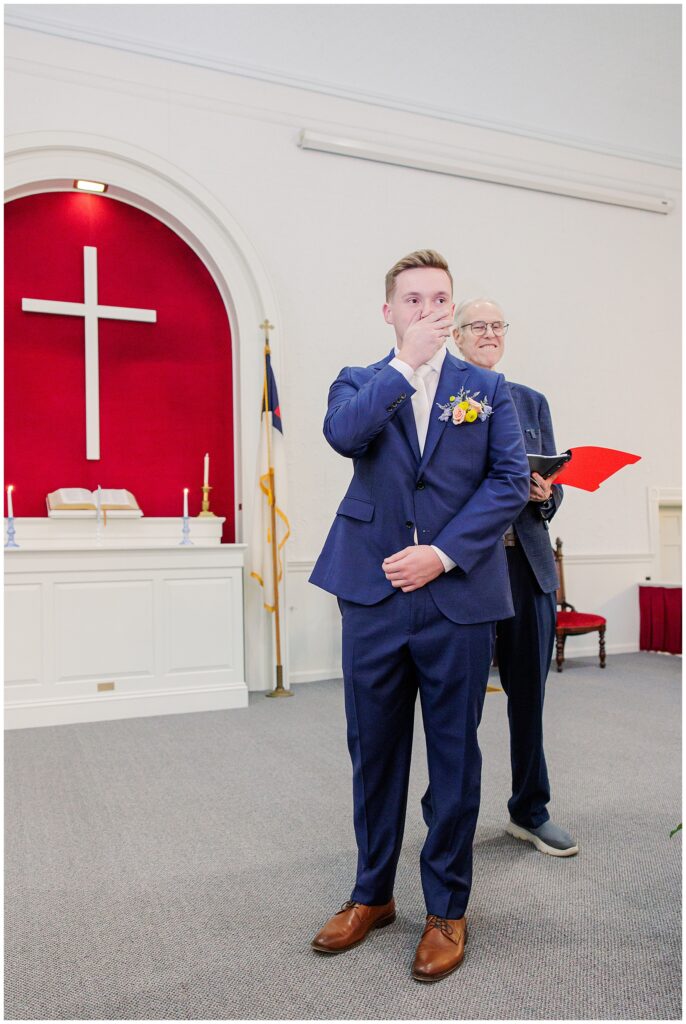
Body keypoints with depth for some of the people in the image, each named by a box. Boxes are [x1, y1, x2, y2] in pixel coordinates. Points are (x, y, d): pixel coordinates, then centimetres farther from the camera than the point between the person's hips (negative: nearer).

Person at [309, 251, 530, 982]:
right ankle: (372, 894, 34)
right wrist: (408, 363, -12)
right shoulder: (361, 382, 9)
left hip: (458, 598, 0)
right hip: (374, 595, 1)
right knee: (374, 751, 13)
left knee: (454, 756, 9)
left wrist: (443, 553, -12)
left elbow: (511, 480, -3)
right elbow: (342, 434, -14)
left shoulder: (487, 388, 8)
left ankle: (447, 908, 28)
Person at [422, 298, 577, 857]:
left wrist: (544, 493, -8)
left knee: (529, 692, 10)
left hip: (528, 563, 4)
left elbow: (552, 486, 14)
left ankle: (530, 812, 29)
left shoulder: (532, 402, 16)